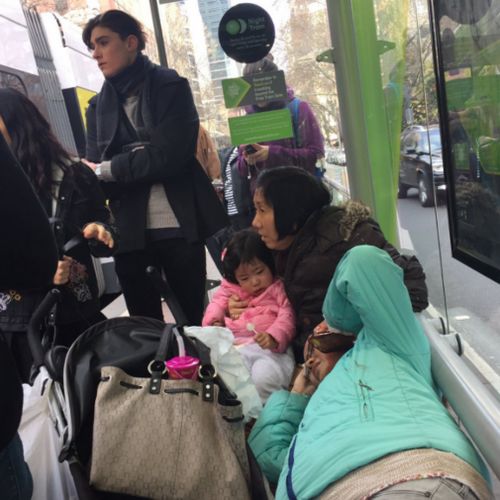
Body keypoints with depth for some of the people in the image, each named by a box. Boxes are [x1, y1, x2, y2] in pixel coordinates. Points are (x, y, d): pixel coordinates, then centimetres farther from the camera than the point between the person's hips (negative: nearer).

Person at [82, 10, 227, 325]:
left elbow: (169, 157, -12)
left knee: (194, 318, 7)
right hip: (129, 233, 4)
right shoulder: (98, 106, 13)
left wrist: (108, 169, -7)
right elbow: (96, 174, 4)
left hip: (179, 227, -3)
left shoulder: (172, 87, 1)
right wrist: (137, 157, -15)